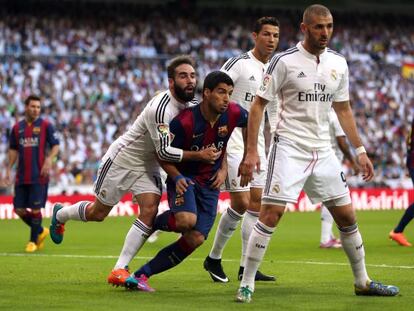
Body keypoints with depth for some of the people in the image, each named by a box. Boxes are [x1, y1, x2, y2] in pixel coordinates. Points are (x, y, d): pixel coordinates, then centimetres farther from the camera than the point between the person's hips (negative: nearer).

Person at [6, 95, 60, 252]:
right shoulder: (17, 128, 10)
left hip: (39, 176, -4)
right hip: (21, 177, 4)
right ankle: (41, 231, 24)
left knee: (35, 209, -5)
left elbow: (55, 146, 0)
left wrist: (49, 159, -17)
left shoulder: (46, 125, 0)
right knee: (19, 209, 2)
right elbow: (13, 150, 16)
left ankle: (33, 240, 11)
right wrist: (9, 169, 9)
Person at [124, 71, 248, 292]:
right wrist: (177, 177, -24)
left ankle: (141, 275, -2)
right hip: (184, 177, -4)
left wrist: (224, 168, 7)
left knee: (195, 239, -10)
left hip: (210, 183, 4)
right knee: (187, 220, -34)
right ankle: (152, 223, 0)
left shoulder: (234, 114, -12)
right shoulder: (184, 122, -22)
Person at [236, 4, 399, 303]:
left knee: (346, 214, 8)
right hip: (289, 147, -5)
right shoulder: (285, 61, -9)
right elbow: (258, 105, -6)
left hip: (323, 151, 5)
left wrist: (360, 150, 14)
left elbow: (343, 109, 18)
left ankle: (362, 281, 22)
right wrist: (251, 151, -13)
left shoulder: (338, 63, 7)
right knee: (271, 213, -13)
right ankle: (247, 284, -5)